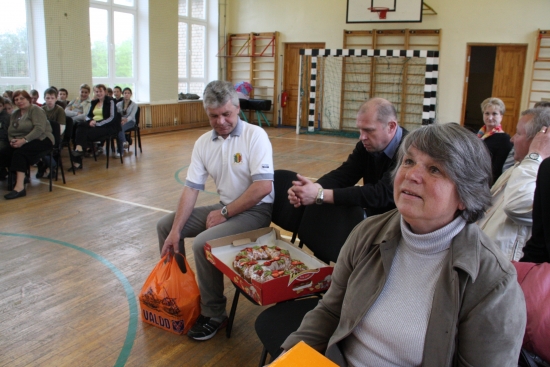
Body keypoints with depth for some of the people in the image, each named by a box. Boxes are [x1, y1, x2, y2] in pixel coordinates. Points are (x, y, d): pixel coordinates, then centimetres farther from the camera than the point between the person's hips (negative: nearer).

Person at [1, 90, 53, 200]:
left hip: (41, 139, -7)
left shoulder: (36, 110, -1)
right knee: (4, 153, -20)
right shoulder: (15, 114, 22)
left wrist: (24, 140, -25)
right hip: (20, 142, 7)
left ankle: (19, 186, -41)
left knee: (20, 152, -33)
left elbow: (39, 129, -16)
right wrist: (12, 140, -8)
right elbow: (10, 132, 16)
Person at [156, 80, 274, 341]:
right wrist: (176, 230, -8)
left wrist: (224, 213, -19)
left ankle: (214, 314, -6)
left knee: (203, 242, -27)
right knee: (165, 225, 6)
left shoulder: (255, 136, -16)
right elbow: (191, 188, 0)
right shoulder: (203, 143, 2)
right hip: (225, 208, 7)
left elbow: (263, 186, -23)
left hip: (254, 210, -7)